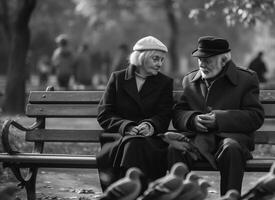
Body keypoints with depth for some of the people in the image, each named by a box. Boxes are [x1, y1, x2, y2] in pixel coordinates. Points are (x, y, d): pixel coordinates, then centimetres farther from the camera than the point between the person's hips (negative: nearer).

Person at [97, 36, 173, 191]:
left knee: (136, 145, -36)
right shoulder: (117, 78, 13)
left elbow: (164, 117, 4)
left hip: (151, 139, 0)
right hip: (118, 139, 0)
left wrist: (150, 126, -20)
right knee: (132, 145, -36)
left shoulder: (165, 83, 15)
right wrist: (127, 127, -15)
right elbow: (104, 115, 4)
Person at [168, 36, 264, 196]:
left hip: (231, 136, -3)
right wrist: (193, 119, -11)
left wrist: (219, 119, -16)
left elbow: (256, 117, -4)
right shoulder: (190, 80, 21)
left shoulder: (247, 79, 7)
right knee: (174, 149, -29)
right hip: (197, 138, 3)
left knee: (231, 150, -39)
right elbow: (178, 114, 14)